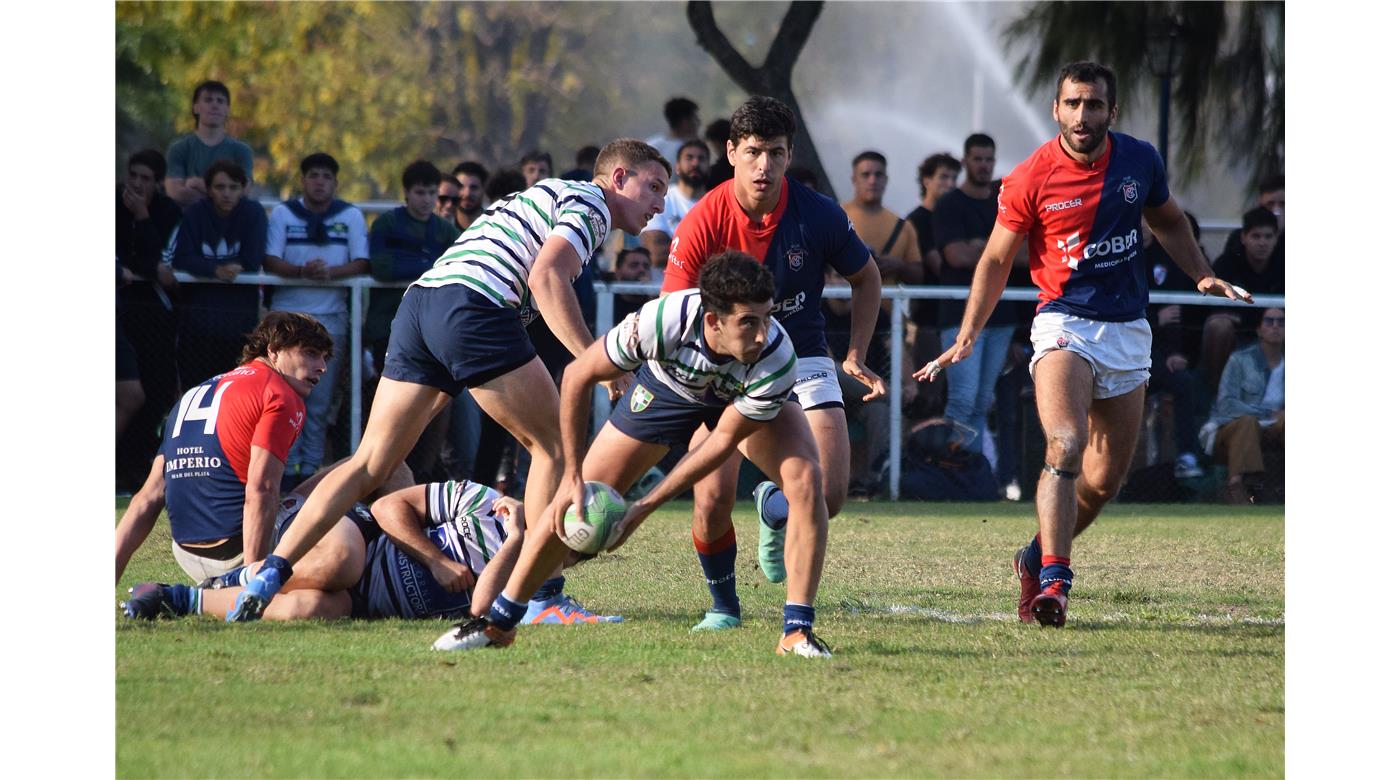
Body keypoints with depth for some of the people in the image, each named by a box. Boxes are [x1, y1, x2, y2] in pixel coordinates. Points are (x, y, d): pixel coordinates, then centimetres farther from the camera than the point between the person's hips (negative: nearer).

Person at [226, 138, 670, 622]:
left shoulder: (539, 198, 35)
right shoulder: (590, 202, 6)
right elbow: (546, 277, -12)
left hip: (417, 302, 8)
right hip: (473, 307, -8)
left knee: (369, 464, 7)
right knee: (556, 444, 4)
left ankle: (269, 574, -2)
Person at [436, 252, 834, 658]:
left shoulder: (777, 359, -40)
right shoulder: (663, 321, -42)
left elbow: (724, 439, -26)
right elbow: (578, 375, -26)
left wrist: (647, 505, -25)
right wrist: (573, 476, -27)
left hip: (746, 401, 0)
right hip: (667, 387, 0)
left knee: (805, 479, -27)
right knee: (574, 504, -2)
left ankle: (797, 632, -18)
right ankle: (497, 623, 16)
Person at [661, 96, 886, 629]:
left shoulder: (819, 216, -12)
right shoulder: (701, 224, -17)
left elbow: (866, 278, 7)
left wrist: (855, 357, -1)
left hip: (801, 361, 1)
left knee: (829, 496, -14)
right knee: (712, 501, -16)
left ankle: (775, 509, 25)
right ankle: (723, 605, 15)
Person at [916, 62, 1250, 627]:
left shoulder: (1140, 161, 1)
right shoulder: (1030, 179, -9)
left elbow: (1169, 224, 21)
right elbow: (997, 260, 0)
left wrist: (1203, 276, 6)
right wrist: (966, 339, -7)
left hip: (1128, 331, 4)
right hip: (1064, 326, -4)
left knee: (1105, 479, 6)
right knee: (1065, 447, -26)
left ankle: (1038, 558, 28)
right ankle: (1054, 581, -29)